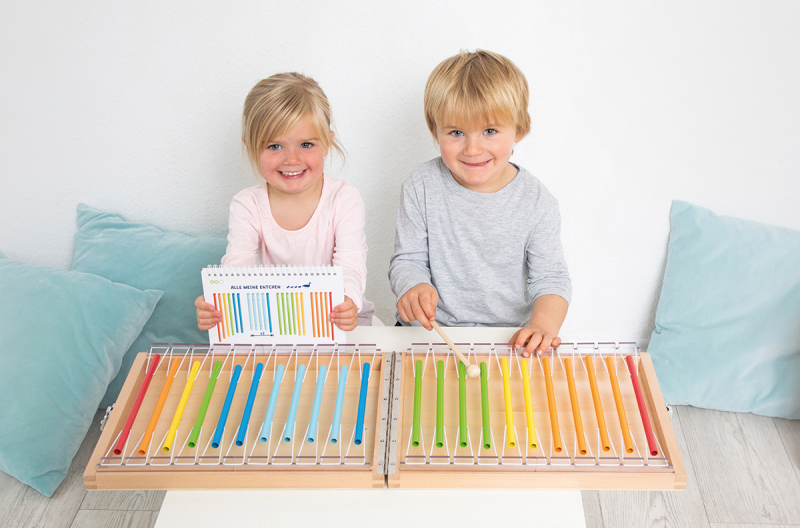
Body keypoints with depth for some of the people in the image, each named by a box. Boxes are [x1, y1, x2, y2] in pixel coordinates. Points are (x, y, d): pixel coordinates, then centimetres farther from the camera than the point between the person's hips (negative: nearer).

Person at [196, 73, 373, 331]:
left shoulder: (344, 199, -10)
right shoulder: (247, 206, -5)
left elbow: (351, 266, -21)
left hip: (336, 318, 0)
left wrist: (348, 302, -45)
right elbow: (236, 267, -16)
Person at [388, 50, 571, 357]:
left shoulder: (536, 201, -5)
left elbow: (550, 277, -4)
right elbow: (408, 259, -1)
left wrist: (543, 324, -23)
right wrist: (412, 286, -24)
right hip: (430, 329, -1)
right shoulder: (421, 187, -4)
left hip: (508, 334, 1)